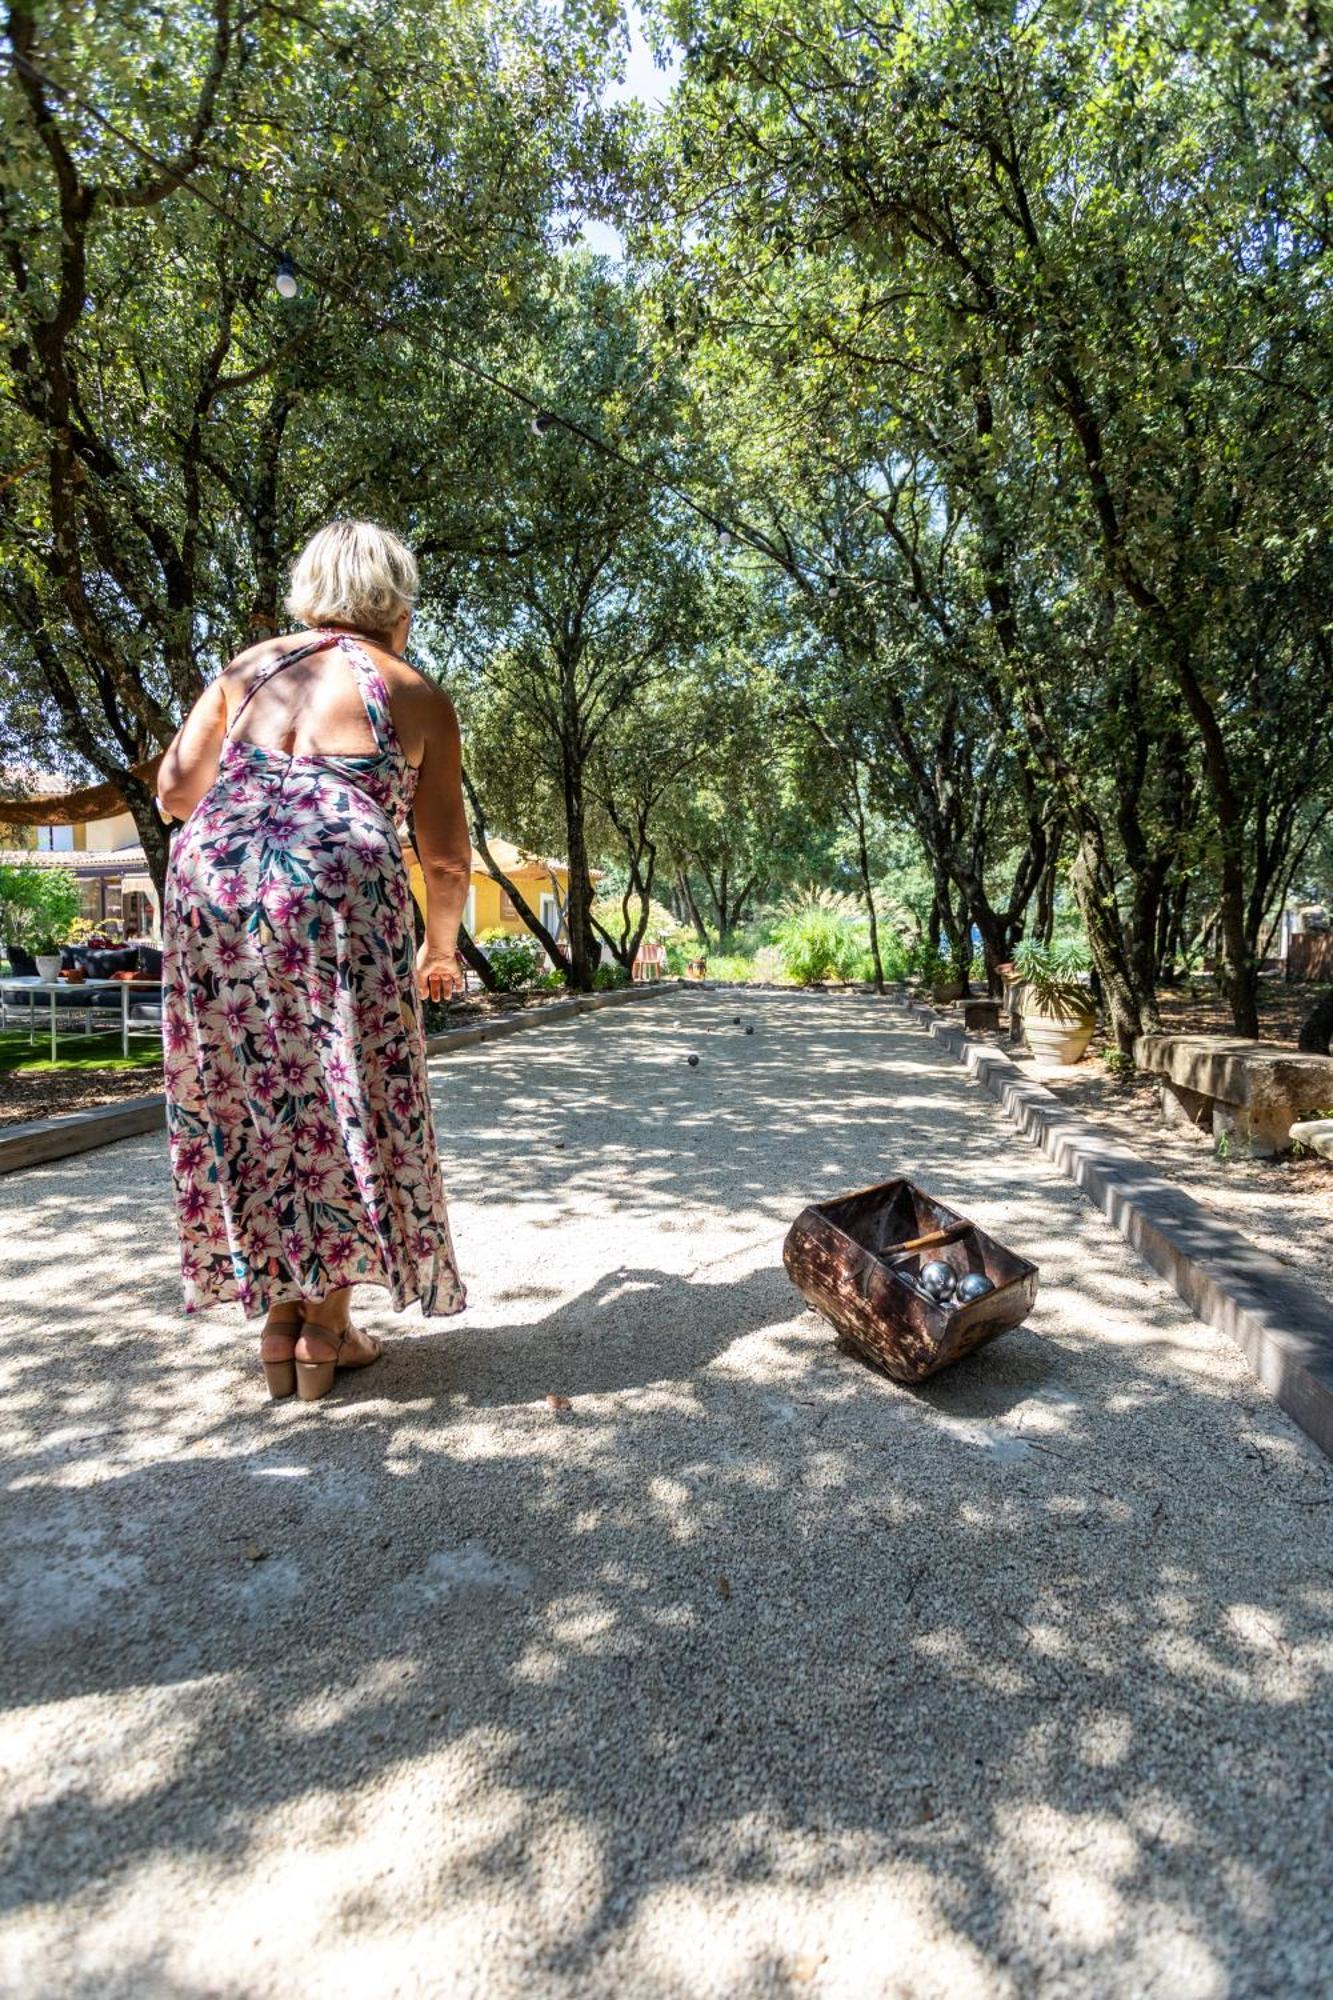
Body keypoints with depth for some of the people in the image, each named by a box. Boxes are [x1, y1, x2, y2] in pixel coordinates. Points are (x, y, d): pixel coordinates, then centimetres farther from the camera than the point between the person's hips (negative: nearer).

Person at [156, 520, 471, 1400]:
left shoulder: (248, 667, 20)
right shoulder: (418, 696, 11)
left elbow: (175, 790, 14)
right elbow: (447, 857, 9)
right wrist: (441, 949, 24)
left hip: (210, 877, 4)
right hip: (343, 890, -4)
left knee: (246, 1098, 13)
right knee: (345, 1101, 7)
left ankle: (278, 1315, 20)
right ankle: (327, 1327, 14)